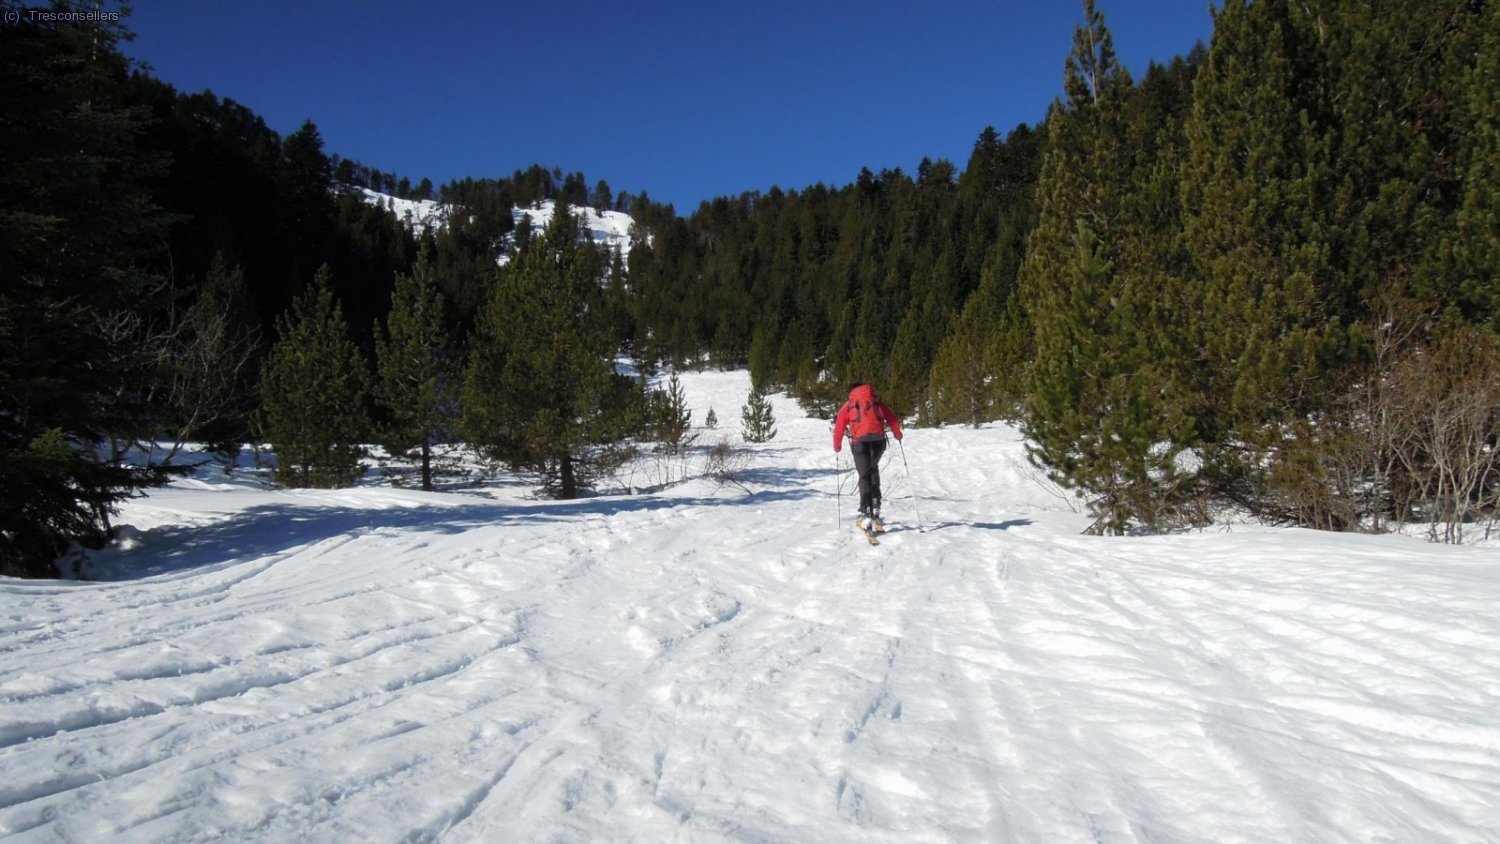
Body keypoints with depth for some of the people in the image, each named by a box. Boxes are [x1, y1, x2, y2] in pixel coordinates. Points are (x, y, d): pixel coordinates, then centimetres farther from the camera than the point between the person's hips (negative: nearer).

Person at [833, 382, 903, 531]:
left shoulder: (848, 405, 22)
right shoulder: (877, 401, 25)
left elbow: (839, 428, 15)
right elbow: (893, 418, 18)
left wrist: (837, 447, 28)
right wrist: (897, 434, 34)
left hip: (859, 439, -2)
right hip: (878, 437, 2)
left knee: (864, 476, 0)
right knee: (874, 469, 20)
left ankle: (866, 513, -12)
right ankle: (875, 506, 7)